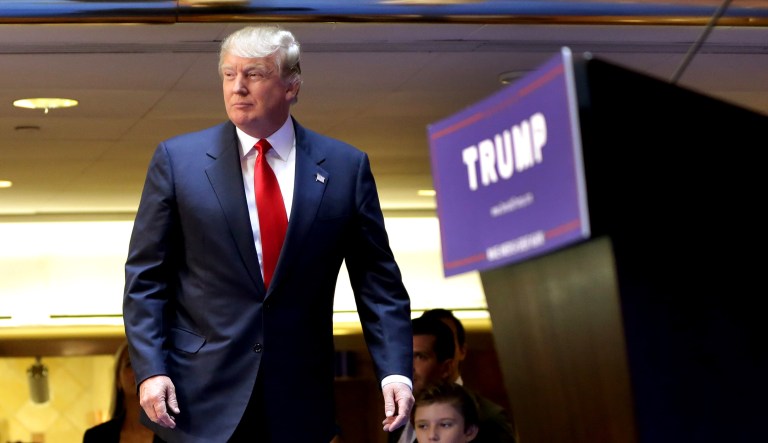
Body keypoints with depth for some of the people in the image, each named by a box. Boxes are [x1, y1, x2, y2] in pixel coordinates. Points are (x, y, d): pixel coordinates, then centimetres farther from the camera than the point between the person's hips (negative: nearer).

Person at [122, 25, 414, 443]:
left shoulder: (345, 167, 3)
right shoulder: (177, 158, 2)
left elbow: (377, 280, 4)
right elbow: (146, 278, 1)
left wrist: (395, 370, -7)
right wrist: (150, 370, -8)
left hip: (300, 406, 1)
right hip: (201, 401, -1)